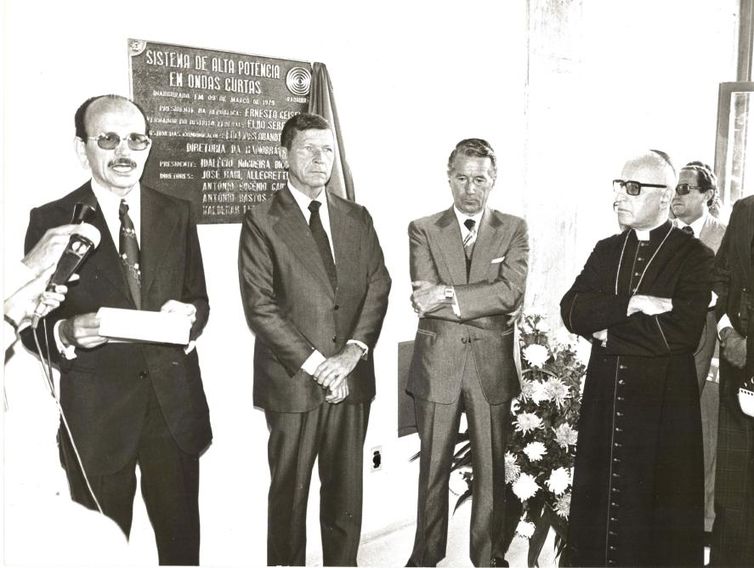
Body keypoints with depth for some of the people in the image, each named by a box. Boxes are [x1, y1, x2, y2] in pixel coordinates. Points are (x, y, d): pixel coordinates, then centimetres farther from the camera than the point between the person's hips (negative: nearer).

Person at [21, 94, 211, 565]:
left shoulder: (176, 214, 7)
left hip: (174, 404, 3)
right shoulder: (52, 220, -3)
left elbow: (199, 300, 9)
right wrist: (68, 332, -23)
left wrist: (188, 313, -13)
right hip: (96, 414, -2)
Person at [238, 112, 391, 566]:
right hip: (293, 381, -3)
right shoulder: (262, 222, -3)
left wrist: (353, 352, -9)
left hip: (352, 378, 4)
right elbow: (260, 307, -9)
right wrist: (315, 364, -13)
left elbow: (378, 287, 5)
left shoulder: (358, 218, 11)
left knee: (346, 490, 12)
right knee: (290, 492, 8)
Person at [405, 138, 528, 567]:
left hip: (493, 366, 0)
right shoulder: (423, 230, 2)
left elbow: (511, 293, -12)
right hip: (437, 365, 0)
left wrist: (447, 296, -17)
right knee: (433, 469, 13)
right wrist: (490, 306, -17)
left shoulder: (514, 230, 3)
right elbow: (426, 298, -10)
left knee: (492, 469, 11)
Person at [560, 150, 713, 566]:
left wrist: (610, 333, -11)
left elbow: (683, 330, -18)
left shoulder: (693, 256, -5)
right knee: (598, 499, 10)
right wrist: (633, 304, -17)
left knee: (657, 509, 7)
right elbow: (572, 310, -3)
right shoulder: (606, 250, 10)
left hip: (664, 402, -4)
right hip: (605, 396, 4)